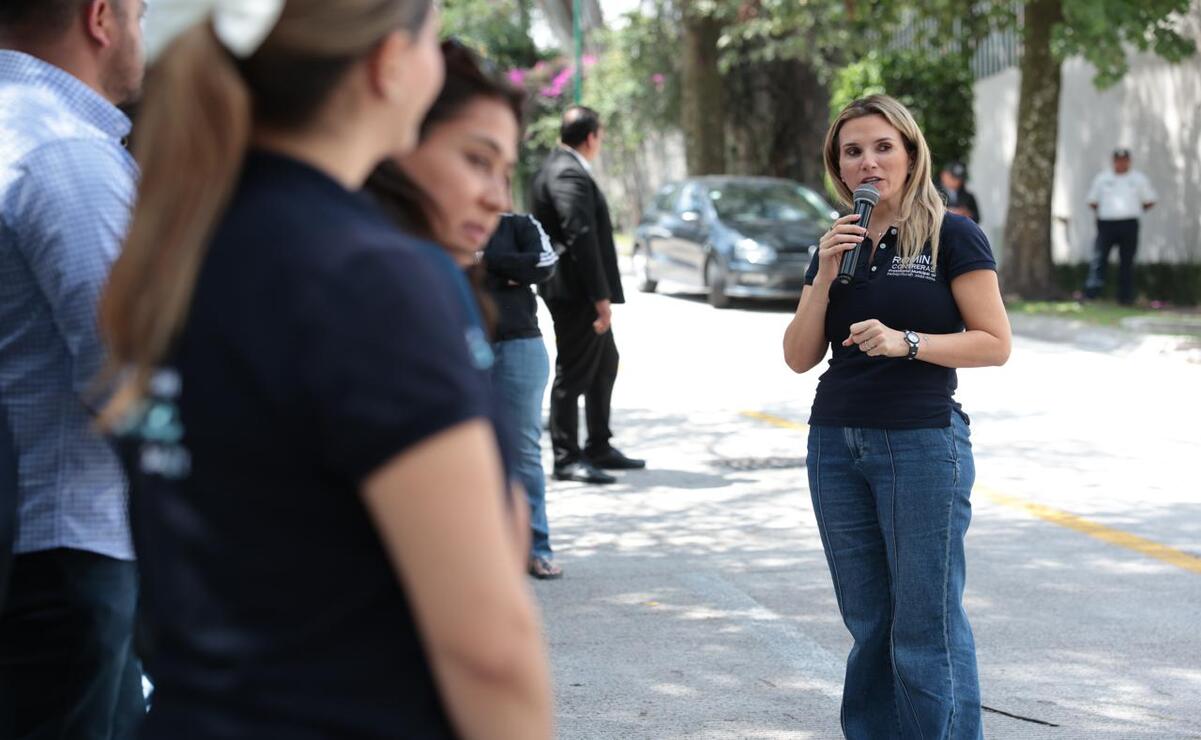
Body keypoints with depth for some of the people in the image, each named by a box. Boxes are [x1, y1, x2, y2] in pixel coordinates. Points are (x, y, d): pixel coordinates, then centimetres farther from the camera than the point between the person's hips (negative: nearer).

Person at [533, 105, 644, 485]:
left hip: (583, 295, 11)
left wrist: (602, 295, 19)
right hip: (575, 292, -11)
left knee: (604, 364, 19)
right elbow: (580, 237, -24)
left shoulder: (558, 167, 15)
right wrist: (601, 297, -23)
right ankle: (566, 458, 1)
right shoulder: (569, 174, -18)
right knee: (573, 373, -5)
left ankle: (599, 447, 27)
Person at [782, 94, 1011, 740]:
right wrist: (825, 275, -5)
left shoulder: (952, 237, -3)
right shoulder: (837, 246, 13)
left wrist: (906, 342, -20)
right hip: (836, 444, 5)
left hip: (922, 443, -5)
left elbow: (995, 344, -8)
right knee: (868, 624, 9)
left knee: (926, 630, -5)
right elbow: (798, 357, 7)